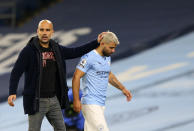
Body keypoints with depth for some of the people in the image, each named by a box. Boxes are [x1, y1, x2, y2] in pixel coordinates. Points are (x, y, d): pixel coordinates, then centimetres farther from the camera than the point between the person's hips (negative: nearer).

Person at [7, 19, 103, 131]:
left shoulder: (56, 49, 7)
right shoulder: (29, 50, -11)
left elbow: (75, 52, 18)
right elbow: (16, 72, -14)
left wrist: (97, 42, 15)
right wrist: (12, 93, -27)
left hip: (54, 99, 6)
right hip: (37, 101, -6)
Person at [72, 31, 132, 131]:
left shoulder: (107, 57, 15)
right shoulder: (89, 58, -12)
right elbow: (76, 77, -14)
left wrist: (122, 89, 25)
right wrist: (76, 100, -18)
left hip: (101, 104, 8)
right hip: (91, 104, -8)